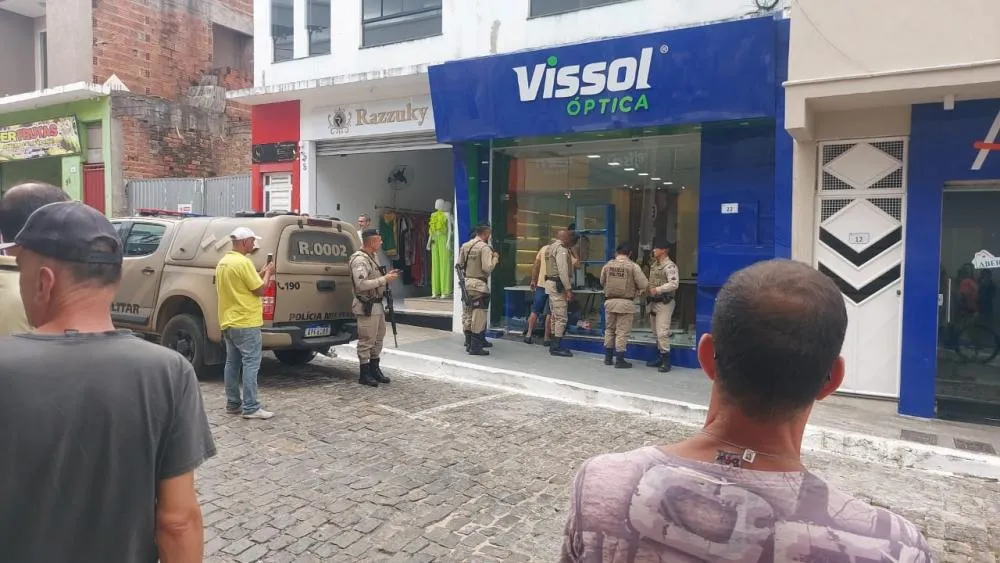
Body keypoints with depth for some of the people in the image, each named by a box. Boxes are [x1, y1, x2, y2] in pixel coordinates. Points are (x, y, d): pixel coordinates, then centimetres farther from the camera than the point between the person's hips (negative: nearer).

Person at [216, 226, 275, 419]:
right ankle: (251, 408, -7)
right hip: (246, 322, -10)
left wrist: (260, 274, 17)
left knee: (232, 363, 12)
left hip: (228, 321, 10)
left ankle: (232, 404, 18)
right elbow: (260, 289, -14)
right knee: (251, 364, -7)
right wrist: (268, 274, 1)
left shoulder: (223, 262, 13)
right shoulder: (243, 262, -17)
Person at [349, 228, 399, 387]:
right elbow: (361, 284, -27)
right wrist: (385, 279, -22)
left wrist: (387, 276, 9)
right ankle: (364, 374, 8)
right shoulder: (359, 260, -17)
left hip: (377, 305, 10)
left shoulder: (370, 257, 15)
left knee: (378, 338, 17)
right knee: (366, 341, -2)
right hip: (367, 306, -10)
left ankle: (374, 369, 29)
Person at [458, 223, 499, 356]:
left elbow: (460, 264, 9)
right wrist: (495, 258, -3)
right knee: (478, 316, -2)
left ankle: (469, 343, 21)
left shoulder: (465, 246, 7)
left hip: (466, 283, 7)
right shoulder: (484, 248, -12)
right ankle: (475, 347, -1)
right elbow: (487, 268, -18)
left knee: (467, 315, 13)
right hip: (479, 285, -7)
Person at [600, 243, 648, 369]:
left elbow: (602, 282, 10)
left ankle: (608, 358, 24)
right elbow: (644, 285, -10)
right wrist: (637, 293, 8)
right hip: (626, 302, -4)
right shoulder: (633, 266, -9)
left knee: (609, 329, 17)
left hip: (610, 301, 4)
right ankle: (619, 360, 7)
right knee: (622, 332, 3)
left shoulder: (608, 265, 0)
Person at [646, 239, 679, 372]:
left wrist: (658, 289, -26)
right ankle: (660, 357, 25)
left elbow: (674, 284, -23)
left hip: (664, 303, -9)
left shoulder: (670, 266, -13)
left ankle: (666, 360, -5)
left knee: (662, 332, -12)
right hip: (653, 302, 9)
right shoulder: (653, 265, 14)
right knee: (656, 332, 15)